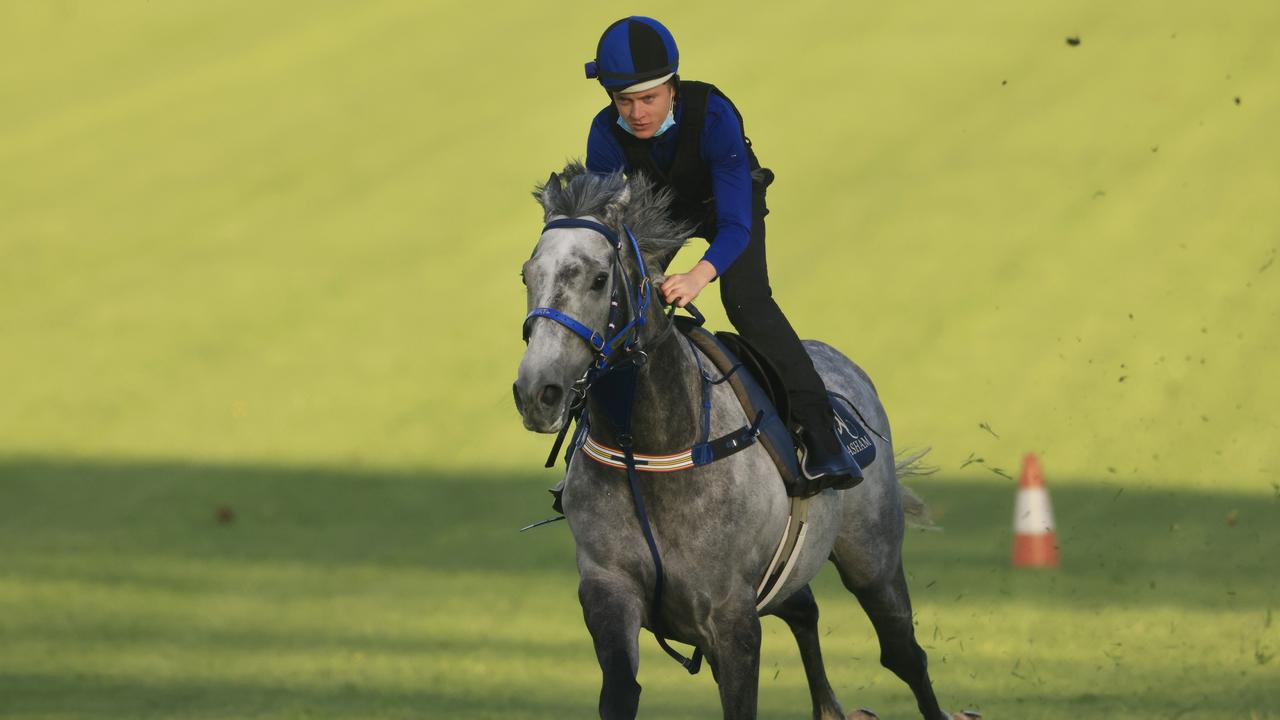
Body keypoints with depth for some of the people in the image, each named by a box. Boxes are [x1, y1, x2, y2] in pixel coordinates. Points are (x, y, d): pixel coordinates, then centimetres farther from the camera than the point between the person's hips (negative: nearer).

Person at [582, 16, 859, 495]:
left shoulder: (713, 116, -41)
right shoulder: (607, 134, -32)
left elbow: (735, 225, -44)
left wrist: (700, 275, -63)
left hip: (729, 199, -4)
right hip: (655, 207, 4)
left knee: (746, 299, -24)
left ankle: (818, 432, -26)